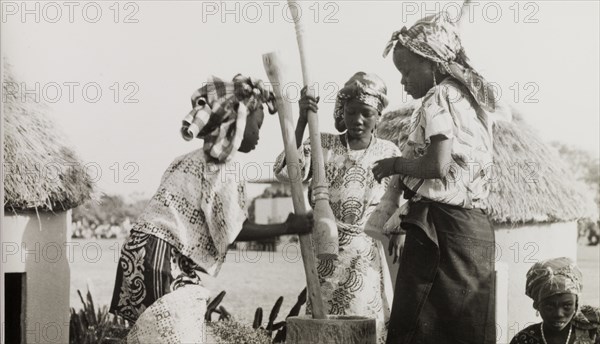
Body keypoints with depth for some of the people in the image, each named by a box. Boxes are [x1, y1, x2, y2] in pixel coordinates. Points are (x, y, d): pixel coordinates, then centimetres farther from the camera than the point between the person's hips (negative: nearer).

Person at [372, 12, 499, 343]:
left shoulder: (439, 98, -9)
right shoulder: (472, 99, 18)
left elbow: (437, 166, -23)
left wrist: (395, 164, -5)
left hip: (439, 225, -9)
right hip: (476, 227, 9)